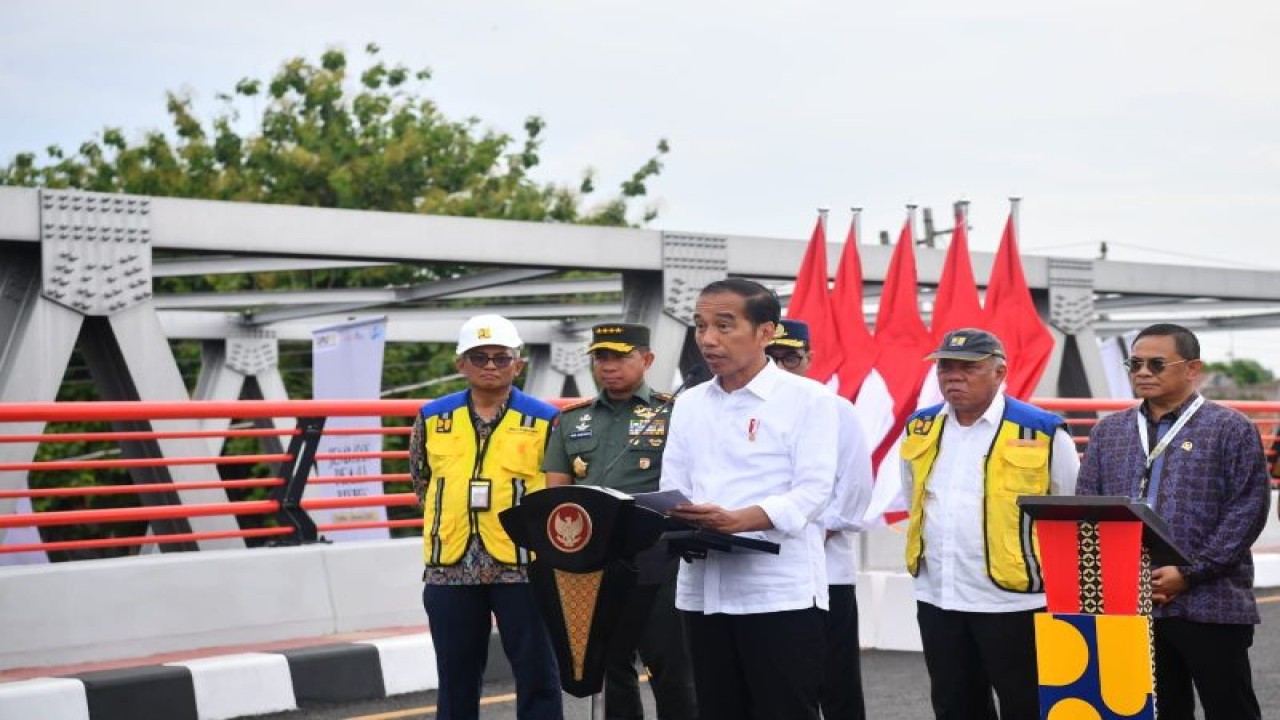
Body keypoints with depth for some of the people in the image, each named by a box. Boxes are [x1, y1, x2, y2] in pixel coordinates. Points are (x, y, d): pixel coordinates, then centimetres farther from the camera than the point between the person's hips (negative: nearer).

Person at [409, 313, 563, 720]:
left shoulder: (543, 421, 0)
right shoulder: (432, 419, 7)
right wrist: (447, 527, 14)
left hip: (521, 566, -2)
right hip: (451, 567, 3)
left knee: (536, 672, 1)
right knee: (456, 676, 11)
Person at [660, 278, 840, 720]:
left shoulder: (808, 399, -3)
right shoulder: (689, 405, 15)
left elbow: (813, 491, -12)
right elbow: (672, 492, 12)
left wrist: (736, 520, -27)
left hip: (781, 591, -6)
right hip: (704, 589, 6)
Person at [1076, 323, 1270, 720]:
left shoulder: (1231, 429, -1)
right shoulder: (1108, 432, 13)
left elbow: (1248, 509, -7)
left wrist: (1190, 572, -13)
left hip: (1210, 606, -4)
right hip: (1129, 606, 4)